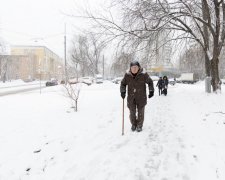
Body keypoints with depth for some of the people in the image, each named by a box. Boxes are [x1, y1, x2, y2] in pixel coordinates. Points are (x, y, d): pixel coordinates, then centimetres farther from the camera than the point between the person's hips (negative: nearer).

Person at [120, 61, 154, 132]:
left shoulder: (143, 74, -10)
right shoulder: (127, 75, -6)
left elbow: (150, 82, 3)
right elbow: (123, 83, 7)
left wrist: (151, 91, -3)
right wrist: (123, 91, -6)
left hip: (141, 97, -1)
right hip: (131, 97, 1)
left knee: (140, 111, 6)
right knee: (132, 112, 6)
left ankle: (139, 125, 23)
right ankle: (133, 124, 28)